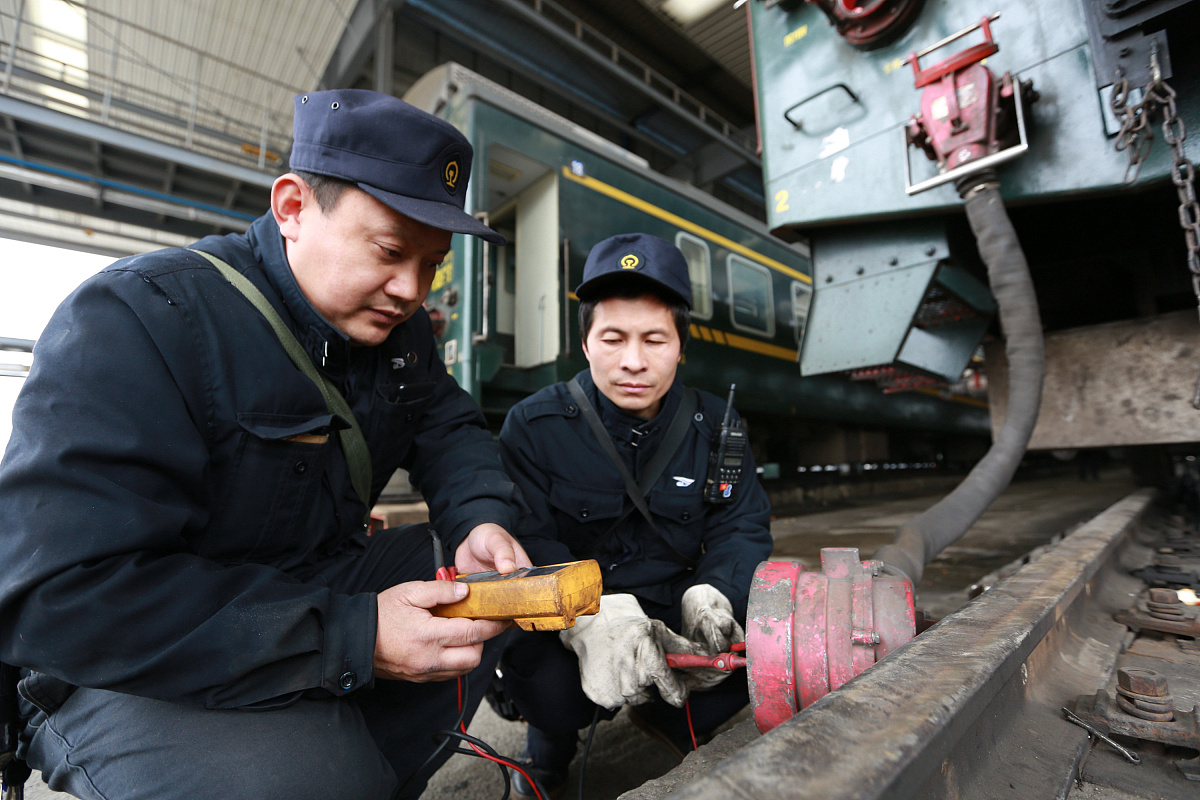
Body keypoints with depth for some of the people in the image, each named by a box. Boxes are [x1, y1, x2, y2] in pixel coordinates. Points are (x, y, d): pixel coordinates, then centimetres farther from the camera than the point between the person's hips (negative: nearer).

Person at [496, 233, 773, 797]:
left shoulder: (715, 426, -1)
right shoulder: (534, 424, -11)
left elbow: (742, 526, -4)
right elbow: (525, 542, -20)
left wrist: (710, 596, -27)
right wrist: (592, 618, -39)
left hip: (668, 607, 4)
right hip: (559, 618, -2)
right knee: (549, 685, -33)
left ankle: (667, 716, 17)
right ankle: (549, 747, 11)